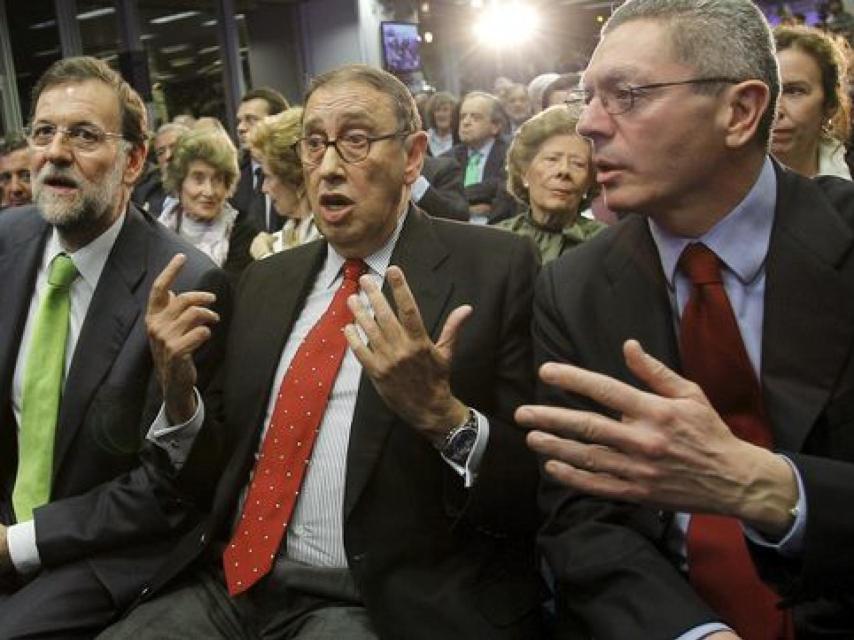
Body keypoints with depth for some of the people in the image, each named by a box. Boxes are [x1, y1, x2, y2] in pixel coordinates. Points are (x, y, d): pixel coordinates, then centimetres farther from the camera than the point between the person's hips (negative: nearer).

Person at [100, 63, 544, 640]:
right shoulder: (267, 279, 10)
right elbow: (230, 450, 13)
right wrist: (179, 391, -6)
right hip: (236, 578, 5)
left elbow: (537, 496, -11)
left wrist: (443, 416, -28)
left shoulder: (496, 267, -8)